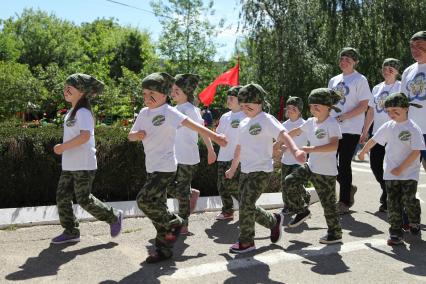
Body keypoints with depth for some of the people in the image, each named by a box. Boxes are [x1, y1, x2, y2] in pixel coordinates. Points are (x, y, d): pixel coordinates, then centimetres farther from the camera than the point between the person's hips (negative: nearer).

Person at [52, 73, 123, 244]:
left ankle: (114, 217, 14)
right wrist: (64, 148, 11)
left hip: (83, 165, -9)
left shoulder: (83, 112, -14)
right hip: (69, 165, 9)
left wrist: (63, 147, -23)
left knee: (84, 199, -5)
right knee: (62, 197, 6)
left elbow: (85, 135, -28)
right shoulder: (72, 112, 16)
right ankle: (70, 232, 16)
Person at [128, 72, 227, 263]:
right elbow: (130, 135, 11)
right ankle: (164, 249, 20)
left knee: (144, 200, -17)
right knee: (157, 207, 10)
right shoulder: (144, 113, 8)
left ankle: (173, 223, 6)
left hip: (165, 168, -7)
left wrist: (214, 136, -18)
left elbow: (193, 125, -15)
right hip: (151, 167, 7)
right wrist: (136, 135, -11)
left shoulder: (168, 112, -12)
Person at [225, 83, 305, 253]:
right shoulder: (243, 124, 13)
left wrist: (295, 150, -43)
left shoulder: (266, 120, -10)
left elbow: (283, 135, -25)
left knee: (246, 205, -10)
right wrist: (233, 168, 33)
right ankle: (274, 221, 32)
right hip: (245, 171, 8)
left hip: (261, 171, -8)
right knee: (247, 207, 10)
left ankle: (246, 242, 6)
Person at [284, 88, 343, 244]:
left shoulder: (332, 124, -16)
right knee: (290, 181, -2)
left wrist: (311, 149, -32)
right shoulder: (311, 122, 7)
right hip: (311, 165, 7)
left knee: (328, 202, 2)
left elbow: (334, 145, -29)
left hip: (326, 171, -7)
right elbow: (295, 132, 22)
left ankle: (335, 233, 19)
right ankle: (301, 211, 17)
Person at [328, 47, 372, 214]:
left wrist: (342, 117, -17)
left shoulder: (359, 80, -3)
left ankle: (344, 202, 10)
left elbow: (363, 106, -11)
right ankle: (349, 188, 29)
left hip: (350, 130, -6)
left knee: (344, 164, -2)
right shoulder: (334, 80, 15)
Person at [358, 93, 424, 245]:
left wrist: (401, 168, -16)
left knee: (409, 200, -3)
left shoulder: (413, 128, -12)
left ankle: (414, 223, 28)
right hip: (391, 173, 4)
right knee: (393, 203, 2)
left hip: (409, 173, -4)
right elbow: (374, 140, 17)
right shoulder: (388, 126, 3)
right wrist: (363, 151, 27)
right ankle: (395, 232, 10)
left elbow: (416, 152, -15)